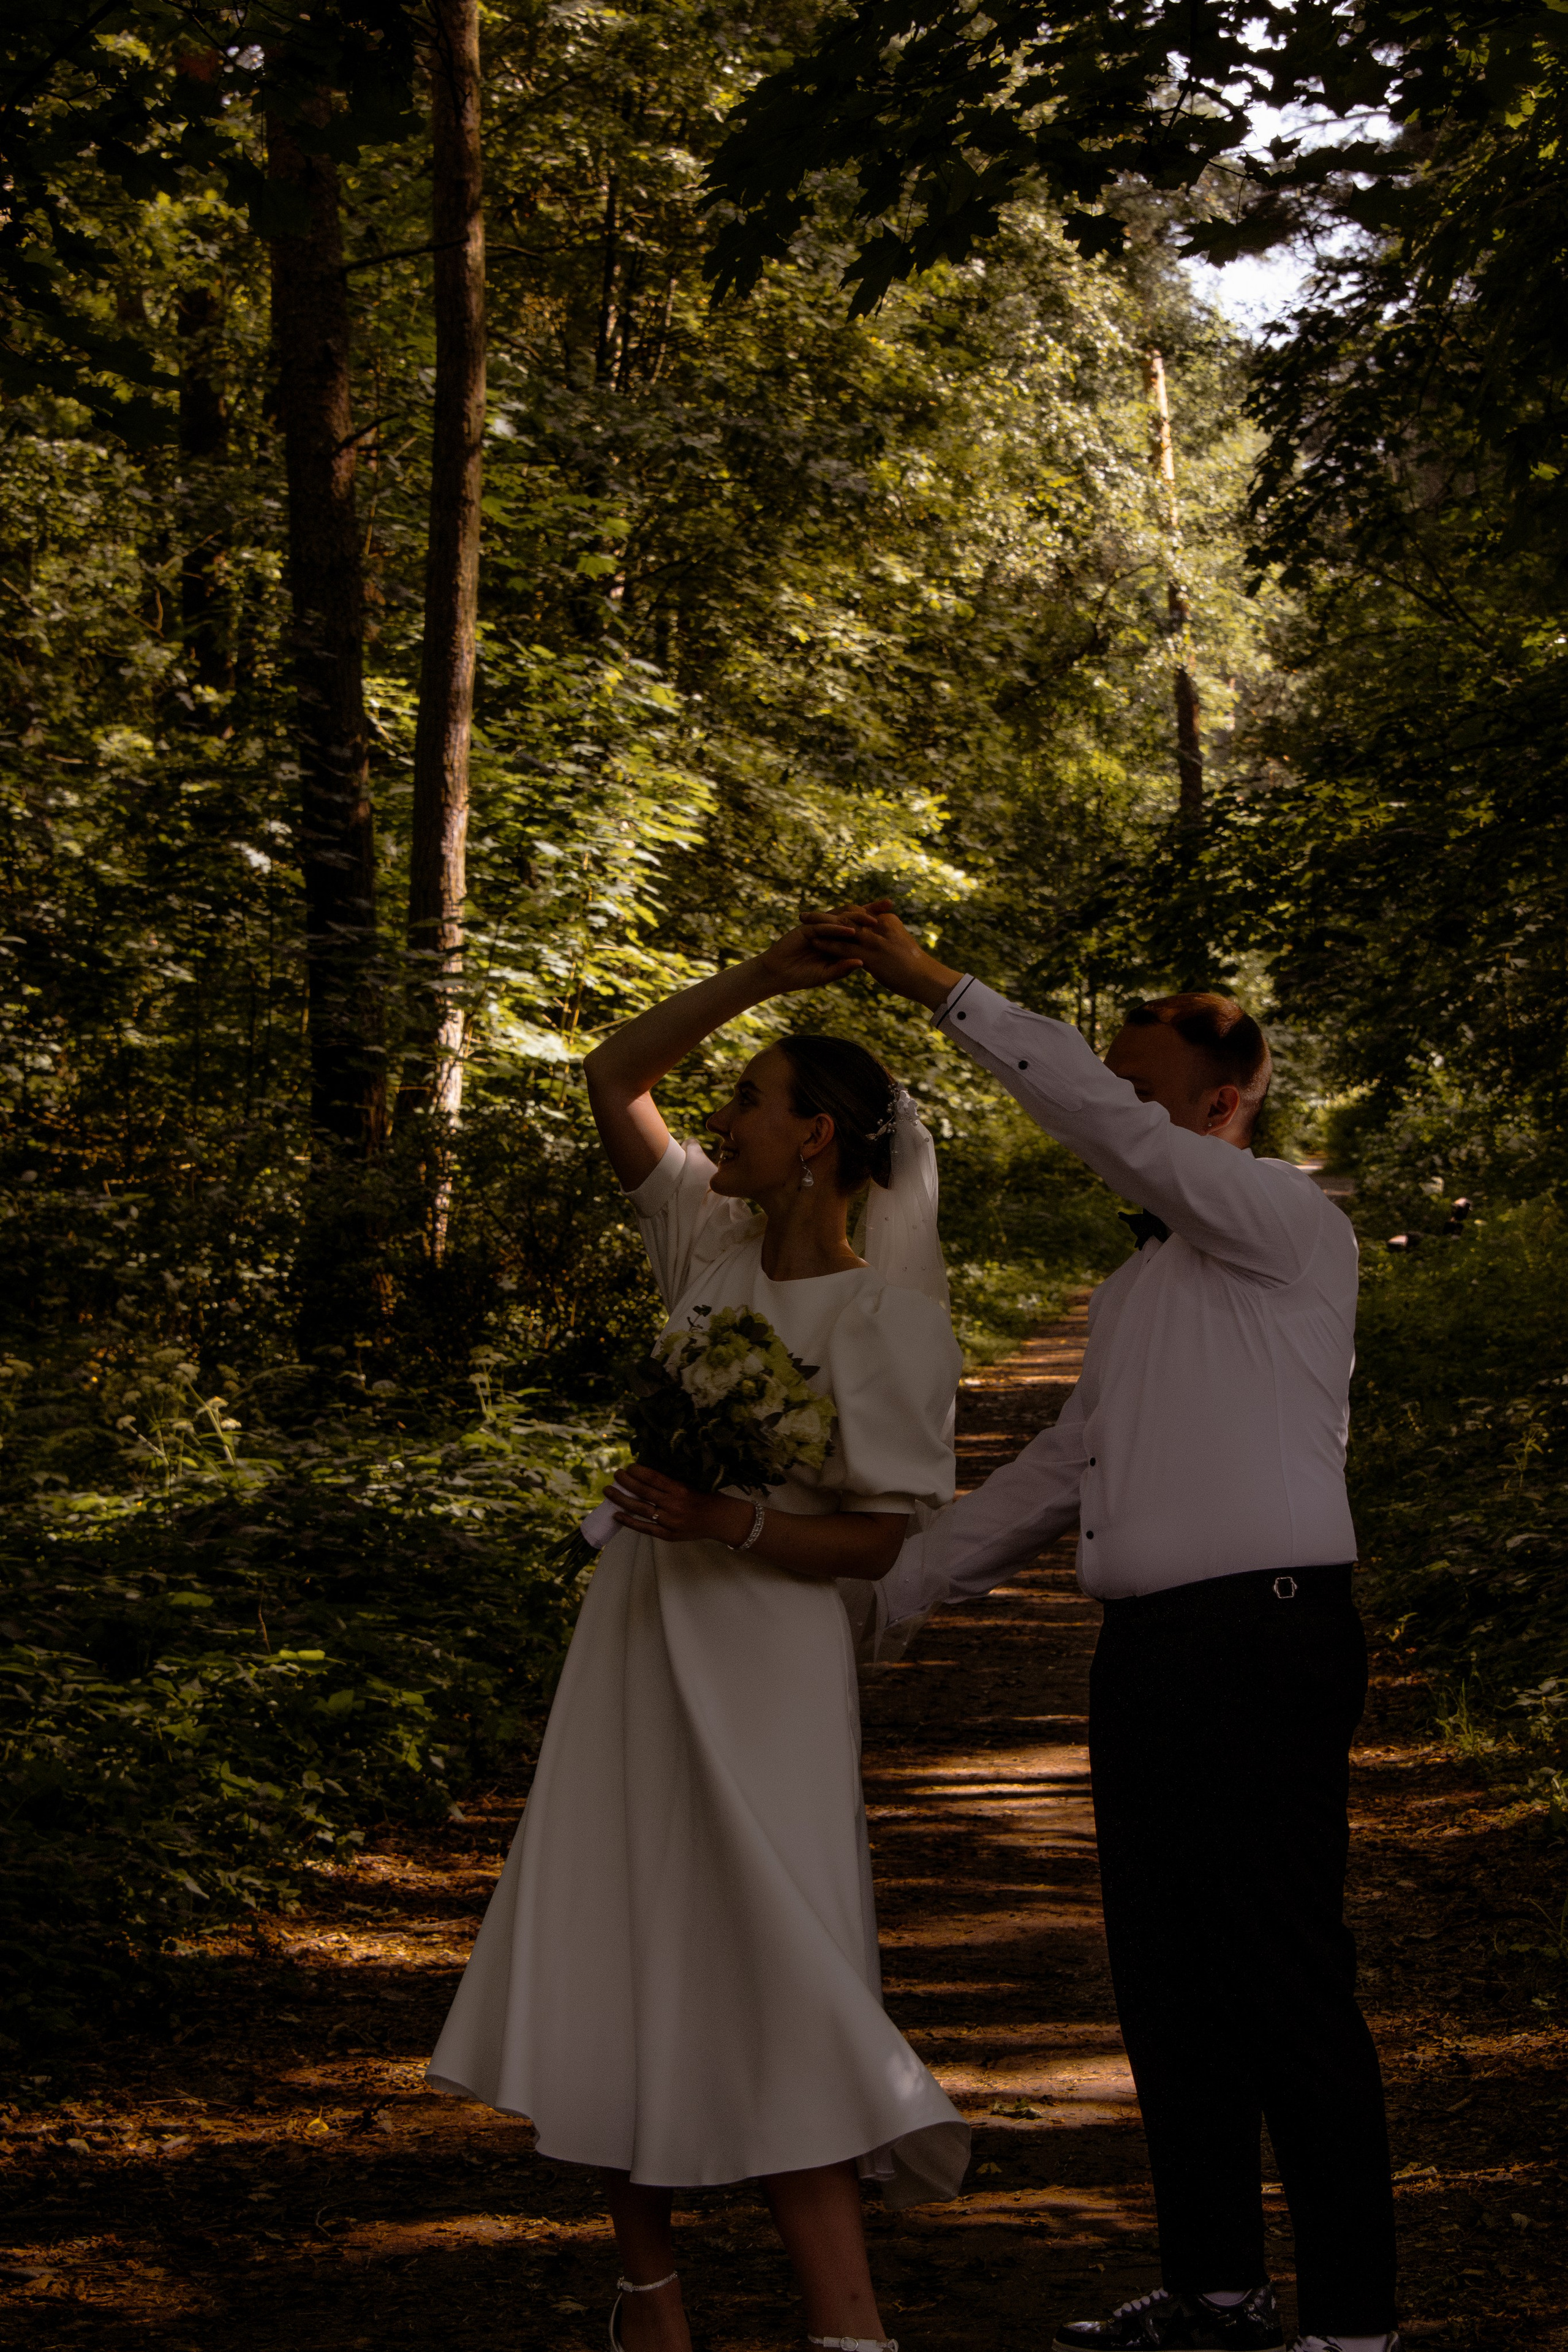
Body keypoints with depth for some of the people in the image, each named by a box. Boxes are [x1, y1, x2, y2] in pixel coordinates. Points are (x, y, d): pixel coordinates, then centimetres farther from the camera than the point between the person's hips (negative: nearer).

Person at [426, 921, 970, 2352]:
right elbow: (615, 1078, 10)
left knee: (768, 1989, -12)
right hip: (636, 1643, 7)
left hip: (764, 1662, -7)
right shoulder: (714, 1242, 5)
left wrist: (734, 1525, -27)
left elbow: (900, 1535, -13)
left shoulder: (882, 1314, -12)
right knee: (618, 1975, 10)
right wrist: (763, 978, 2)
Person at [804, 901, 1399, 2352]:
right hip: (1147, 1650, 9)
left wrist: (941, 989, -14)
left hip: (1264, 1642, -9)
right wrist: (887, 1591, 26)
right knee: (1166, 1977, 11)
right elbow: (1061, 1470, 27)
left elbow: (1103, 1119, -16)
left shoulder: (1290, 1224, -3)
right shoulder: (1136, 1288, 23)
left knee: (1287, 1986, -8)